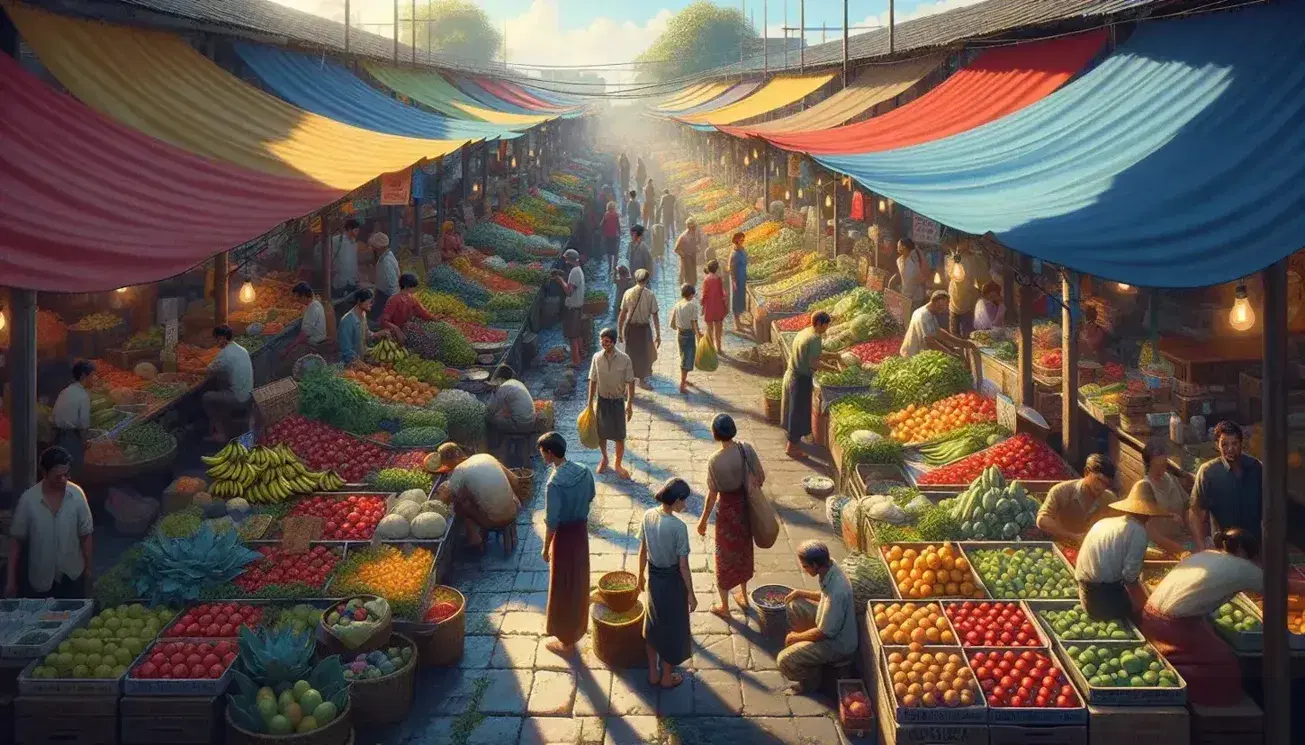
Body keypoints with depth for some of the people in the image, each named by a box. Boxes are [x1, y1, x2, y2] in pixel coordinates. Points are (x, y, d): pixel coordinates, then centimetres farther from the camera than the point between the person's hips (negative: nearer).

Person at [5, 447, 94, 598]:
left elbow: (85, 534, -2)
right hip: (40, 577, -1)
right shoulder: (28, 500, -15)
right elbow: (16, 539, -6)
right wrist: (11, 578, -5)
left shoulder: (77, 494, -11)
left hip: (72, 575, 1)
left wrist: (88, 567, 3)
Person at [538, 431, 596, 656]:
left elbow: (551, 522, -24)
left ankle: (566, 641, 22)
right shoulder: (584, 471, -7)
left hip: (564, 535, -7)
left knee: (564, 588, 9)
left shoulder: (555, 483, -29)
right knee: (578, 581, 24)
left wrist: (545, 548, -11)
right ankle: (576, 626, 44)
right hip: (581, 530, 7)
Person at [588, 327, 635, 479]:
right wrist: (590, 402, 2)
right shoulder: (597, 358, -9)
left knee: (619, 436, 6)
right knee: (601, 433, 15)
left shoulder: (624, 359, -15)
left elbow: (630, 382, -8)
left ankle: (618, 465, 25)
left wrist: (630, 404, -9)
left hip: (618, 401, -2)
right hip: (602, 400, 2)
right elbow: (593, 381, 0)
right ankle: (604, 458, 41)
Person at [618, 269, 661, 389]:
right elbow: (655, 316, -13)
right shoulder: (650, 295, -15)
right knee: (644, 354, 18)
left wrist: (619, 332, 5)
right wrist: (658, 335, -6)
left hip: (630, 327, 2)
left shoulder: (628, 293, -8)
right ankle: (642, 380, 33)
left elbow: (622, 314, -5)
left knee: (631, 354, 20)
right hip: (644, 328, -2)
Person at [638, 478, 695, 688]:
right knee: (672, 627, 15)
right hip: (672, 581, -6)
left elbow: (643, 551, 2)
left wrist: (641, 576, 16)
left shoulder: (648, 516, -10)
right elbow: (683, 565, -20)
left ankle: (653, 673, 37)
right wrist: (691, 593, -9)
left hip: (653, 578, 6)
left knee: (654, 624, 24)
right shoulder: (679, 527, -28)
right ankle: (667, 677, 32)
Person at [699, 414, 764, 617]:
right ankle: (743, 596, 42)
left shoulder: (715, 460, -25)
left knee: (725, 554, 12)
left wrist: (703, 520, -4)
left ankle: (724, 606, 26)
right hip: (745, 505, 4)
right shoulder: (746, 449, -14)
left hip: (727, 508, -4)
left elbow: (712, 494, -17)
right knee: (744, 549, 25)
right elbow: (761, 477, -4)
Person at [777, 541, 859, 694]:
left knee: (784, 661, -14)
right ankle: (804, 651, 29)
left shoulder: (836, 591, -37)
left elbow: (824, 633, -25)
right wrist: (801, 593, 6)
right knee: (793, 606, 16)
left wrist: (795, 637, -11)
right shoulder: (830, 568, -10)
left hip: (838, 645, -9)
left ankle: (811, 680, 15)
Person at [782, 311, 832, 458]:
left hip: (790, 374, 9)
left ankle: (793, 439, 41)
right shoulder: (815, 338, -22)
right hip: (801, 379, -9)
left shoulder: (805, 332, 7)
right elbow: (813, 363, -25)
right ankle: (791, 447, 11)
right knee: (799, 413, 3)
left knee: (793, 409, 24)